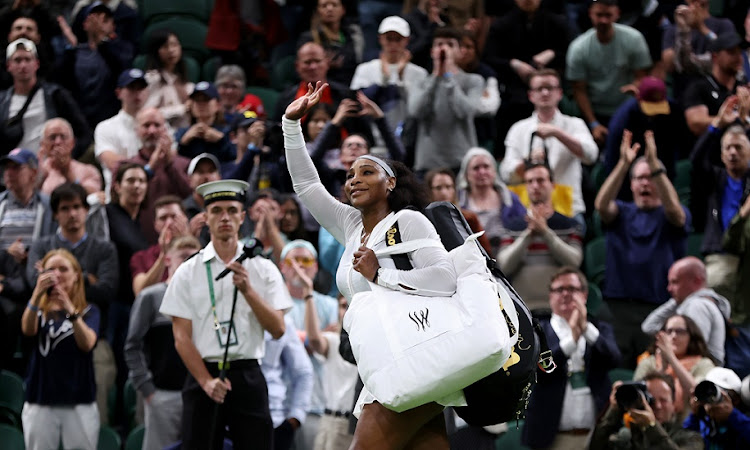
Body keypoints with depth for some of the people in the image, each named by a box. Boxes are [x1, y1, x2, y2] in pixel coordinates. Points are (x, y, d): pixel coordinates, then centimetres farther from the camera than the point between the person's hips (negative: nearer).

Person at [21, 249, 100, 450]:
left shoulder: (89, 312, 5)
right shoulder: (40, 311, 7)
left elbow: (87, 343, -15)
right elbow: (28, 329, -17)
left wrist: (70, 310, -31)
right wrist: (37, 294, -33)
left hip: (79, 403, -1)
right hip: (40, 403, 1)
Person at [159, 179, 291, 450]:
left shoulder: (263, 269, 8)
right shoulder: (188, 272, 5)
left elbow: (278, 329, -1)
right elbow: (181, 338, 0)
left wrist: (247, 290, -13)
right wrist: (206, 381, -11)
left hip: (248, 375, 0)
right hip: (202, 374, 0)